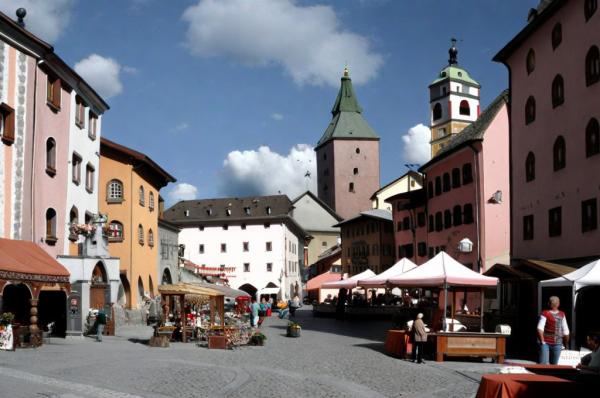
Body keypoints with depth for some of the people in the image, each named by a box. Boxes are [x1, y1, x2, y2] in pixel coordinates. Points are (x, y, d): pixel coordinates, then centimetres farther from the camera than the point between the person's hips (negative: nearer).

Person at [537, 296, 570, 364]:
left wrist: (566, 344, 12)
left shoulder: (562, 315, 10)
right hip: (545, 343, -4)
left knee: (554, 364, 8)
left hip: (557, 344, 4)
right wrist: (542, 341, -16)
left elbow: (565, 331, 14)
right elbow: (540, 328, -11)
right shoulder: (545, 313, -2)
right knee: (543, 363, -12)